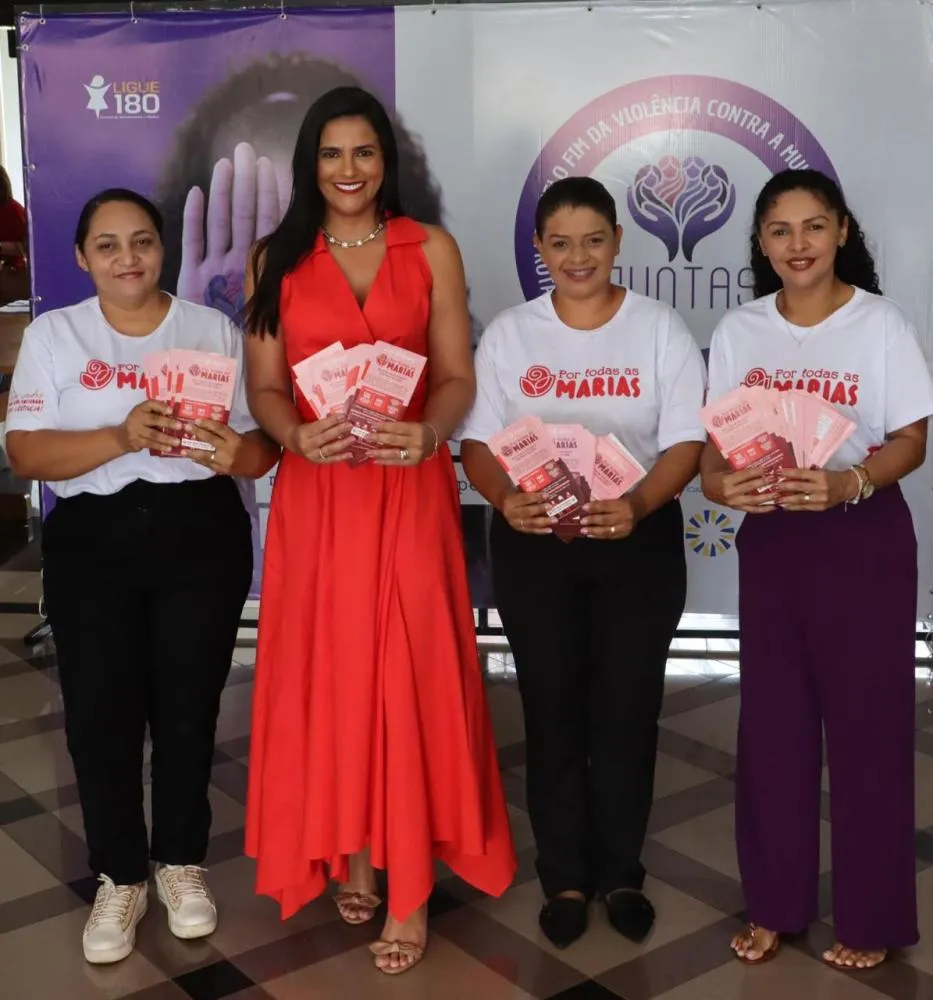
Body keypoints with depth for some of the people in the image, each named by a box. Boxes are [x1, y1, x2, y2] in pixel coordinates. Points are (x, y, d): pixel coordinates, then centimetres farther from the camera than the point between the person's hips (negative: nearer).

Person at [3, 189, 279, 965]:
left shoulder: (215, 330, 5)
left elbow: (264, 445, 2)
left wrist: (235, 453, -22)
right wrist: (123, 437, -22)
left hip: (201, 537, 0)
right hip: (92, 544, 0)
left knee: (188, 706, 5)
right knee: (101, 712, 1)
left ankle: (181, 861, 27)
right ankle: (119, 878, 21)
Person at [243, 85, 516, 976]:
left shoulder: (432, 251, 4)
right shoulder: (274, 261, 7)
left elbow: (458, 377, 1)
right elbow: (263, 388, 2)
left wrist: (427, 433, -20)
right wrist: (298, 436, -19)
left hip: (409, 489, -1)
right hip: (314, 492, 1)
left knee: (408, 674, -1)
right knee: (328, 672, 7)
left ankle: (409, 888, 9)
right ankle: (350, 854, 25)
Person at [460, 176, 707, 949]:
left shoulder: (661, 329, -1)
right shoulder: (509, 333, 4)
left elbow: (685, 442, -7)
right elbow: (478, 440, 1)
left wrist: (638, 504, -26)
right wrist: (505, 499, -20)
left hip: (638, 541, -1)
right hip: (534, 543, 1)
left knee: (627, 708, 5)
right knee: (552, 709, 7)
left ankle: (621, 871, 23)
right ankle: (565, 876, 22)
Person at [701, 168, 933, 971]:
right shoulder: (739, 331, 3)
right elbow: (716, 440, 4)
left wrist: (847, 483, -27)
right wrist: (719, 482, -19)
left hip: (866, 539, -3)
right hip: (771, 538, 4)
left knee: (867, 721, 3)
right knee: (772, 719, 9)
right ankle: (776, 903, 24)